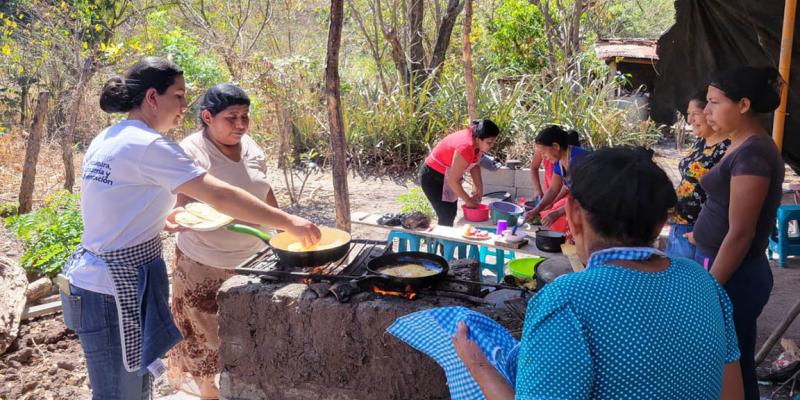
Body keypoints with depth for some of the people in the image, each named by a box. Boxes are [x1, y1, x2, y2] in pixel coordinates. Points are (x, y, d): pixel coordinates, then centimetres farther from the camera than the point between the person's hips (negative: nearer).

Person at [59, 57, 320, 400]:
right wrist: (289, 222, -17)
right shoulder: (148, 144, -18)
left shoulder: (105, 140, 9)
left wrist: (158, 219, 12)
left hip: (94, 273, 9)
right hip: (117, 285, -9)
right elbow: (220, 196, -21)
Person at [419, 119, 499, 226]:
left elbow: (474, 165, 7)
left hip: (447, 176, 9)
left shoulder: (477, 142, -10)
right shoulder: (466, 148, -35)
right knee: (446, 217, -10)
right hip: (433, 177, -9)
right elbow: (452, 180, -29)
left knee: (452, 212, 15)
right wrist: (468, 200, -18)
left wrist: (479, 187, -3)